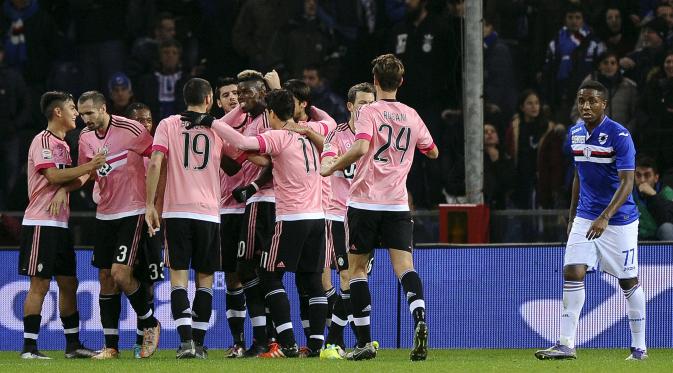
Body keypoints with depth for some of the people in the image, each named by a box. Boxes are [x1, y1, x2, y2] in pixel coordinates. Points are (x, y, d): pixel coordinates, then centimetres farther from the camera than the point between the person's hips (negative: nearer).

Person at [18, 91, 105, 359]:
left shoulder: (63, 144, 19)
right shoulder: (43, 141, -9)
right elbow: (53, 176, -20)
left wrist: (64, 189, -2)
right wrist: (88, 167, -16)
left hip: (60, 224, 9)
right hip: (40, 223, -9)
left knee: (68, 283, 10)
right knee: (40, 284, -9)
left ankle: (73, 344, 15)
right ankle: (29, 347, -7)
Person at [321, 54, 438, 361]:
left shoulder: (369, 112, -5)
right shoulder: (412, 116, 10)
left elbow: (361, 148, -23)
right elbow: (432, 152, 25)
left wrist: (332, 167, -10)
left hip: (364, 202, -3)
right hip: (397, 204, 3)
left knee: (357, 267, 8)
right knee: (404, 266, -5)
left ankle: (364, 342, 5)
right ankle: (419, 319, -34)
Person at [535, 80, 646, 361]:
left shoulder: (619, 136, -15)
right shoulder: (575, 133, 6)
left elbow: (627, 183, -21)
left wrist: (605, 218, -31)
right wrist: (572, 216, 19)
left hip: (618, 219, -5)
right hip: (585, 217, 5)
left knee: (629, 282, 2)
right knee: (572, 273, -8)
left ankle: (639, 347, 13)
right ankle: (566, 345, -9)